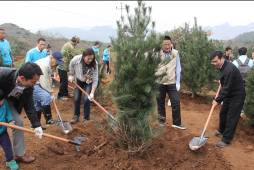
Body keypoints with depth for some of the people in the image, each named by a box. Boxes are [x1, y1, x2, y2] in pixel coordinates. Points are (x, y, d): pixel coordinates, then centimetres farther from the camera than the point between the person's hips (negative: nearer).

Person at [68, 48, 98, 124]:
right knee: (76, 99, 4)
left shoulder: (94, 64, -32)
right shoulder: (76, 59, -30)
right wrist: (71, 75, -1)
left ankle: (86, 118, 7)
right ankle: (76, 116, 22)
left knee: (86, 99, -10)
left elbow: (95, 79, -30)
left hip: (89, 82, -2)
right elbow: (71, 66, -4)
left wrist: (92, 92, -34)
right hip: (79, 81, 2)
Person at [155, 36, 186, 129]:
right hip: (159, 82, 0)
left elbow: (178, 68, -1)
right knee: (160, 102, 12)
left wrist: (178, 82, -2)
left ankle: (177, 123, 15)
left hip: (172, 82, 1)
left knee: (176, 102, 1)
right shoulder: (157, 54, -9)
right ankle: (162, 120, 30)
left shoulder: (175, 53, -4)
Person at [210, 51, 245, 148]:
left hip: (237, 96, -9)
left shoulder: (229, 69, -30)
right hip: (229, 94, 9)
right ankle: (222, 131, 37)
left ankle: (226, 139, 4)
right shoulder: (222, 66, 0)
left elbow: (227, 88, -29)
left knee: (231, 118, -4)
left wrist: (218, 100, -25)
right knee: (223, 113, 17)